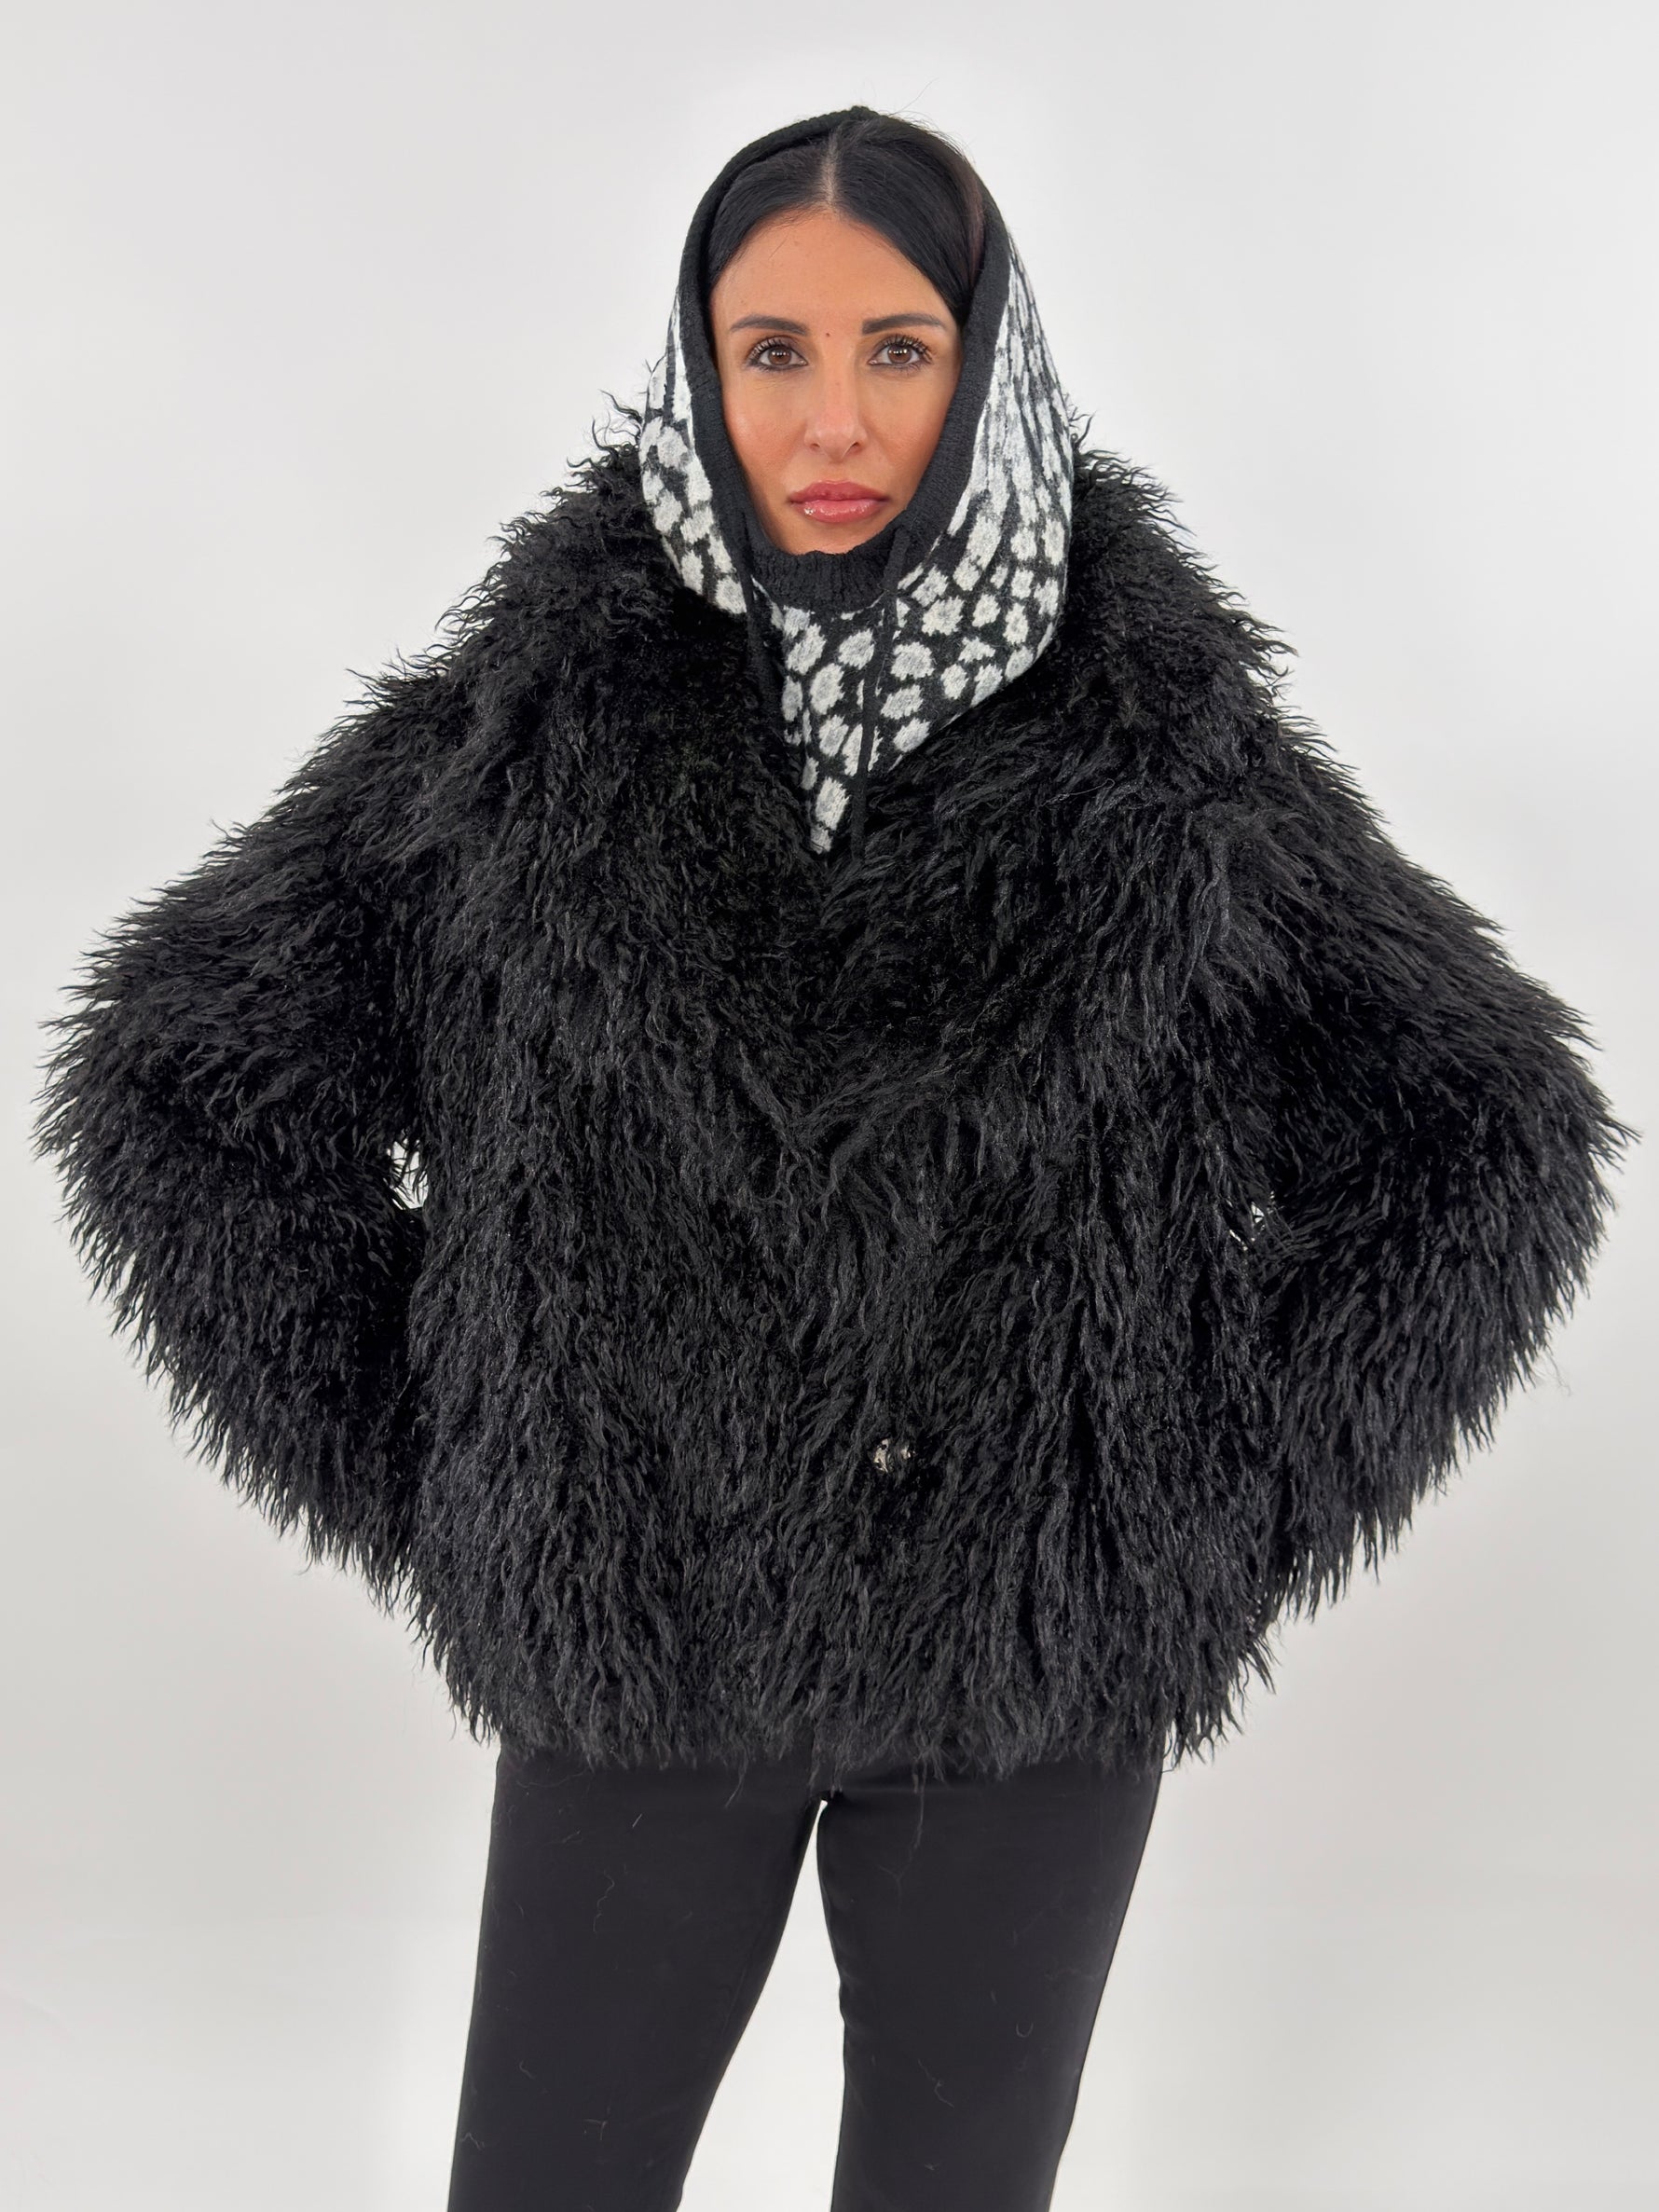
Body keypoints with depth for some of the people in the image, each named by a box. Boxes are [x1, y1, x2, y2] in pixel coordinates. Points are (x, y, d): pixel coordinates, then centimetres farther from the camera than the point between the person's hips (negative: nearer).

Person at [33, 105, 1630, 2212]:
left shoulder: (1159, 735, -6)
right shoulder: (533, 710, -6)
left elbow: (1492, 1135, 2)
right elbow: (175, 1075, 0)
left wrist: (1219, 1500, -2)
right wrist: (431, 1483, -2)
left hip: (1037, 1664, 0)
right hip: (628, 1646, 0)